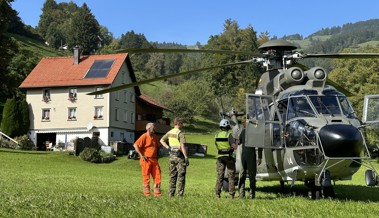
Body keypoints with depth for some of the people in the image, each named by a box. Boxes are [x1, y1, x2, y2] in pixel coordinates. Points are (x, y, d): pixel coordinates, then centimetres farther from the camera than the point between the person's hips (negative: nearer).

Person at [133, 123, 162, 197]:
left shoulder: (155, 137, 12)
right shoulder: (144, 136, -10)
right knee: (146, 176, 1)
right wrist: (141, 155, -18)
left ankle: (157, 192, 9)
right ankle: (146, 192, 10)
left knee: (157, 175, 3)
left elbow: (157, 146, 29)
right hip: (146, 160, -7)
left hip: (154, 159, 7)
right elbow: (135, 145, -19)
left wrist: (157, 155, 17)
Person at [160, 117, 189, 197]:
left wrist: (168, 148, 8)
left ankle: (171, 193, 12)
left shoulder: (170, 132, 8)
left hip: (172, 155, 7)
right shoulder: (180, 133, -14)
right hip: (179, 155, -7)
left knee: (172, 175, 11)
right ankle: (180, 194, -1)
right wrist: (186, 157, -17)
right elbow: (182, 146, -19)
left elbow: (162, 140, 16)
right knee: (181, 175, -1)